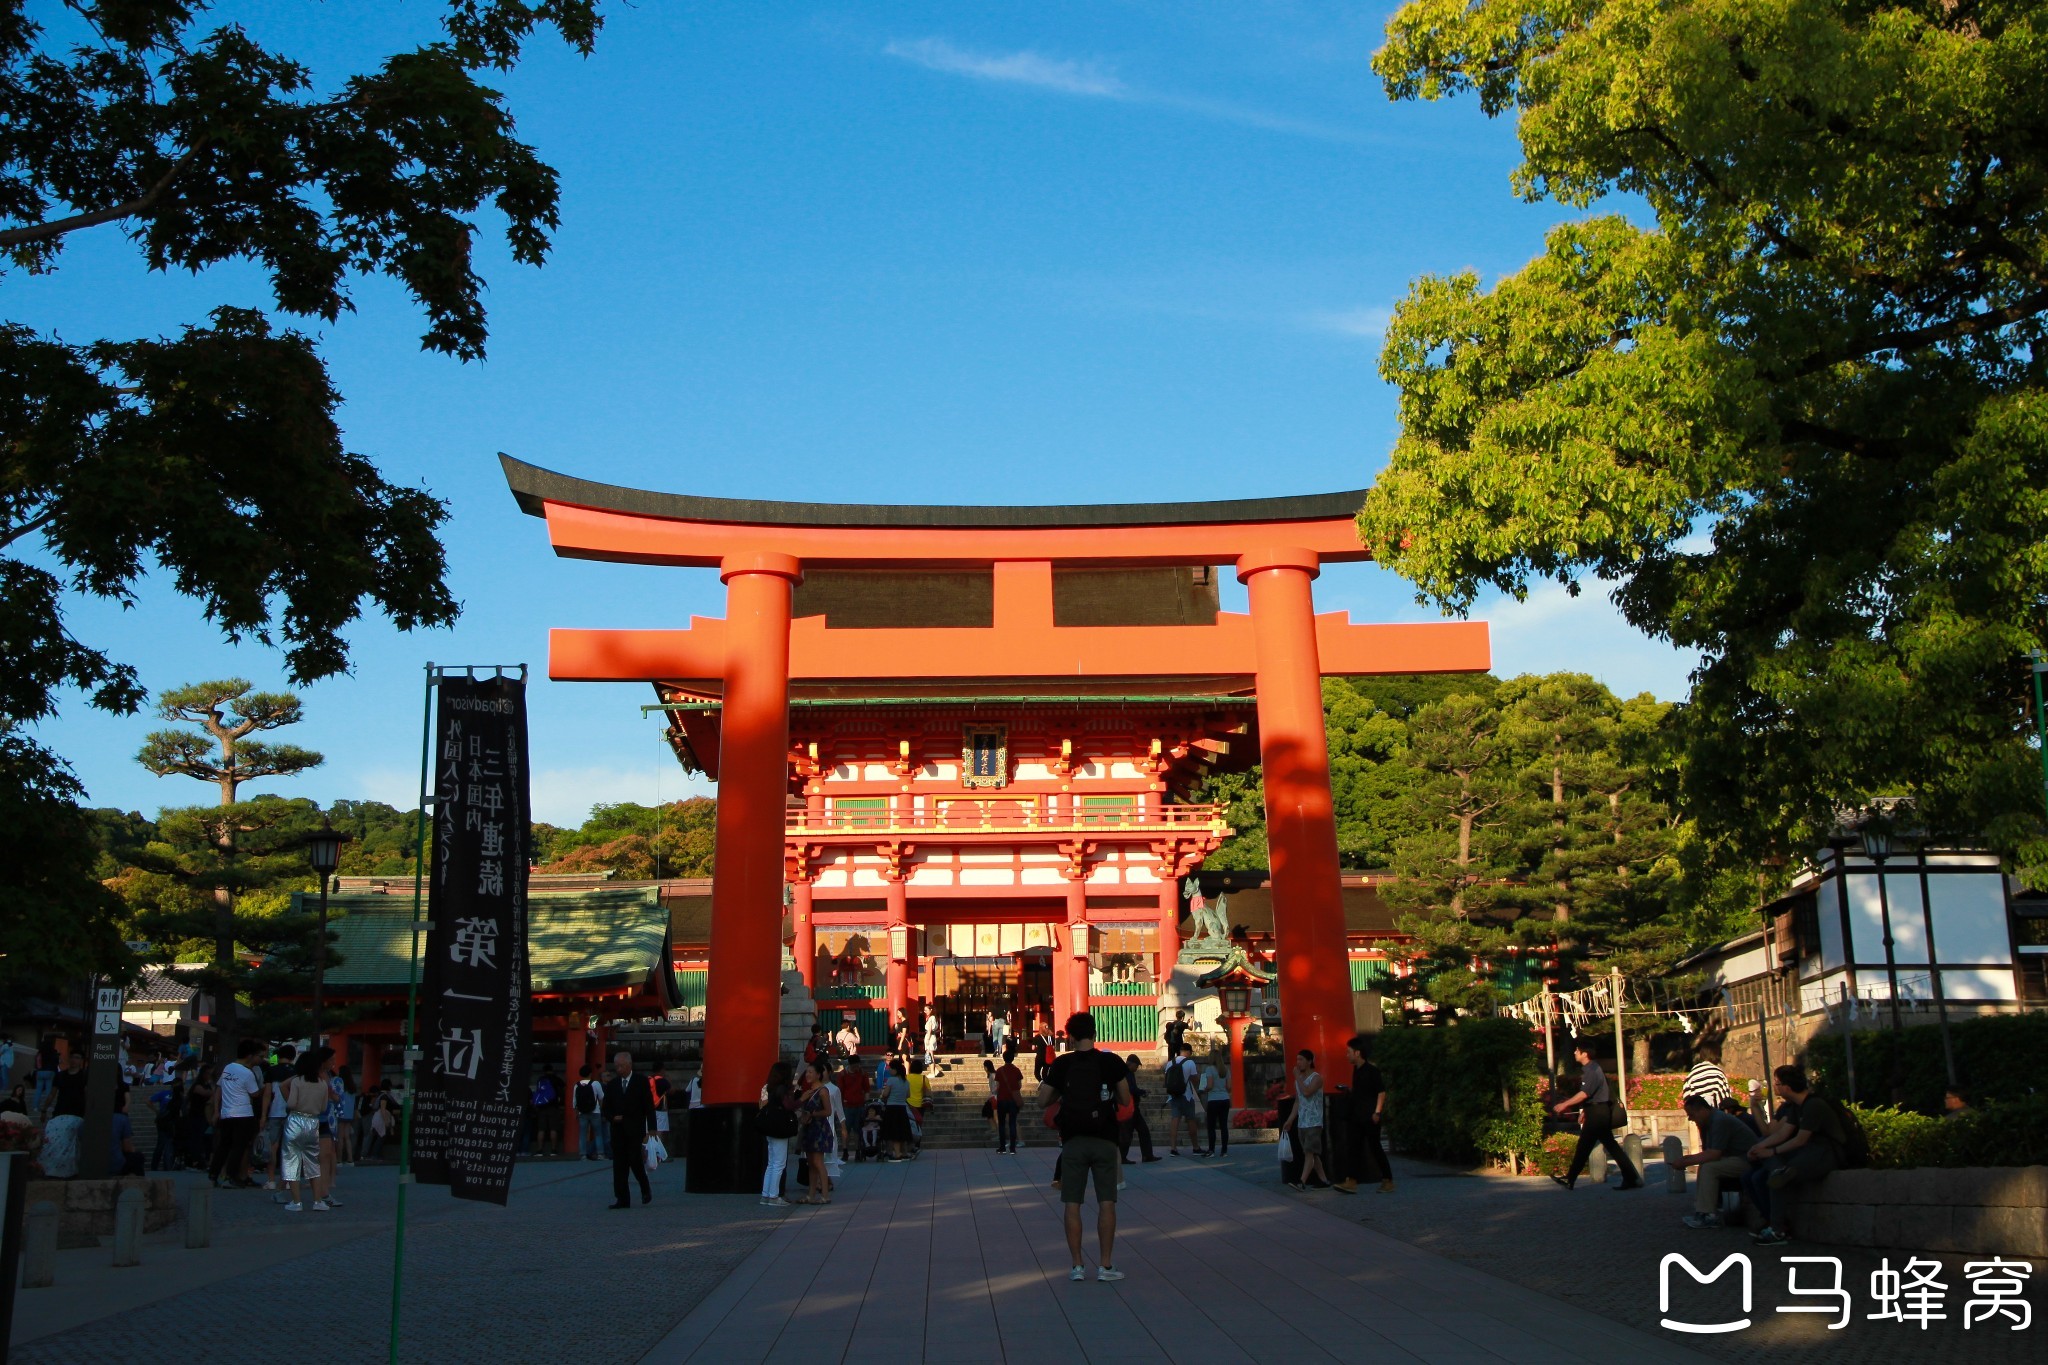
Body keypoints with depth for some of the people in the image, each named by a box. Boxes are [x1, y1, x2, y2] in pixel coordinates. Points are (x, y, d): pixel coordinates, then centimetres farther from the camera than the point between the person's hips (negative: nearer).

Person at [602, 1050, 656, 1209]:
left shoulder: (641, 1083, 1)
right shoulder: (611, 1085, 11)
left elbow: (649, 1107, -1)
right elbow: (606, 1107, 14)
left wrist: (651, 1129, -8)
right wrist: (613, 1118, -7)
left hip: (635, 1130, -4)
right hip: (618, 1130, 4)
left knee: (635, 1160, -11)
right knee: (619, 1165, 0)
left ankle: (646, 1189, 16)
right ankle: (622, 1199, 2)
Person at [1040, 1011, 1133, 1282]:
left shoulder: (1061, 1064, -3)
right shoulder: (1112, 1062, -5)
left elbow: (1044, 1098, 3)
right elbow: (1126, 1100, 0)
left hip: (1073, 1141, 0)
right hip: (1104, 1140, 0)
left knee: (1072, 1204, 7)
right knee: (1106, 1203, 5)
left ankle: (1077, 1266, 7)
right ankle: (1105, 1265, 4)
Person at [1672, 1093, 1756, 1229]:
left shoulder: (1720, 1121, -21)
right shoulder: (1707, 1122, 10)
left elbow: (1713, 1155, -27)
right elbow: (1707, 1152, 16)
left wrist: (1686, 1162, -19)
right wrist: (1687, 1158, -1)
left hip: (1747, 1161, -11)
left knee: (1708, 1168, -23)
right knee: (1704, 1167, 10)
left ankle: (1708, 1216, -18)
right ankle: (1700, 1210, 6)